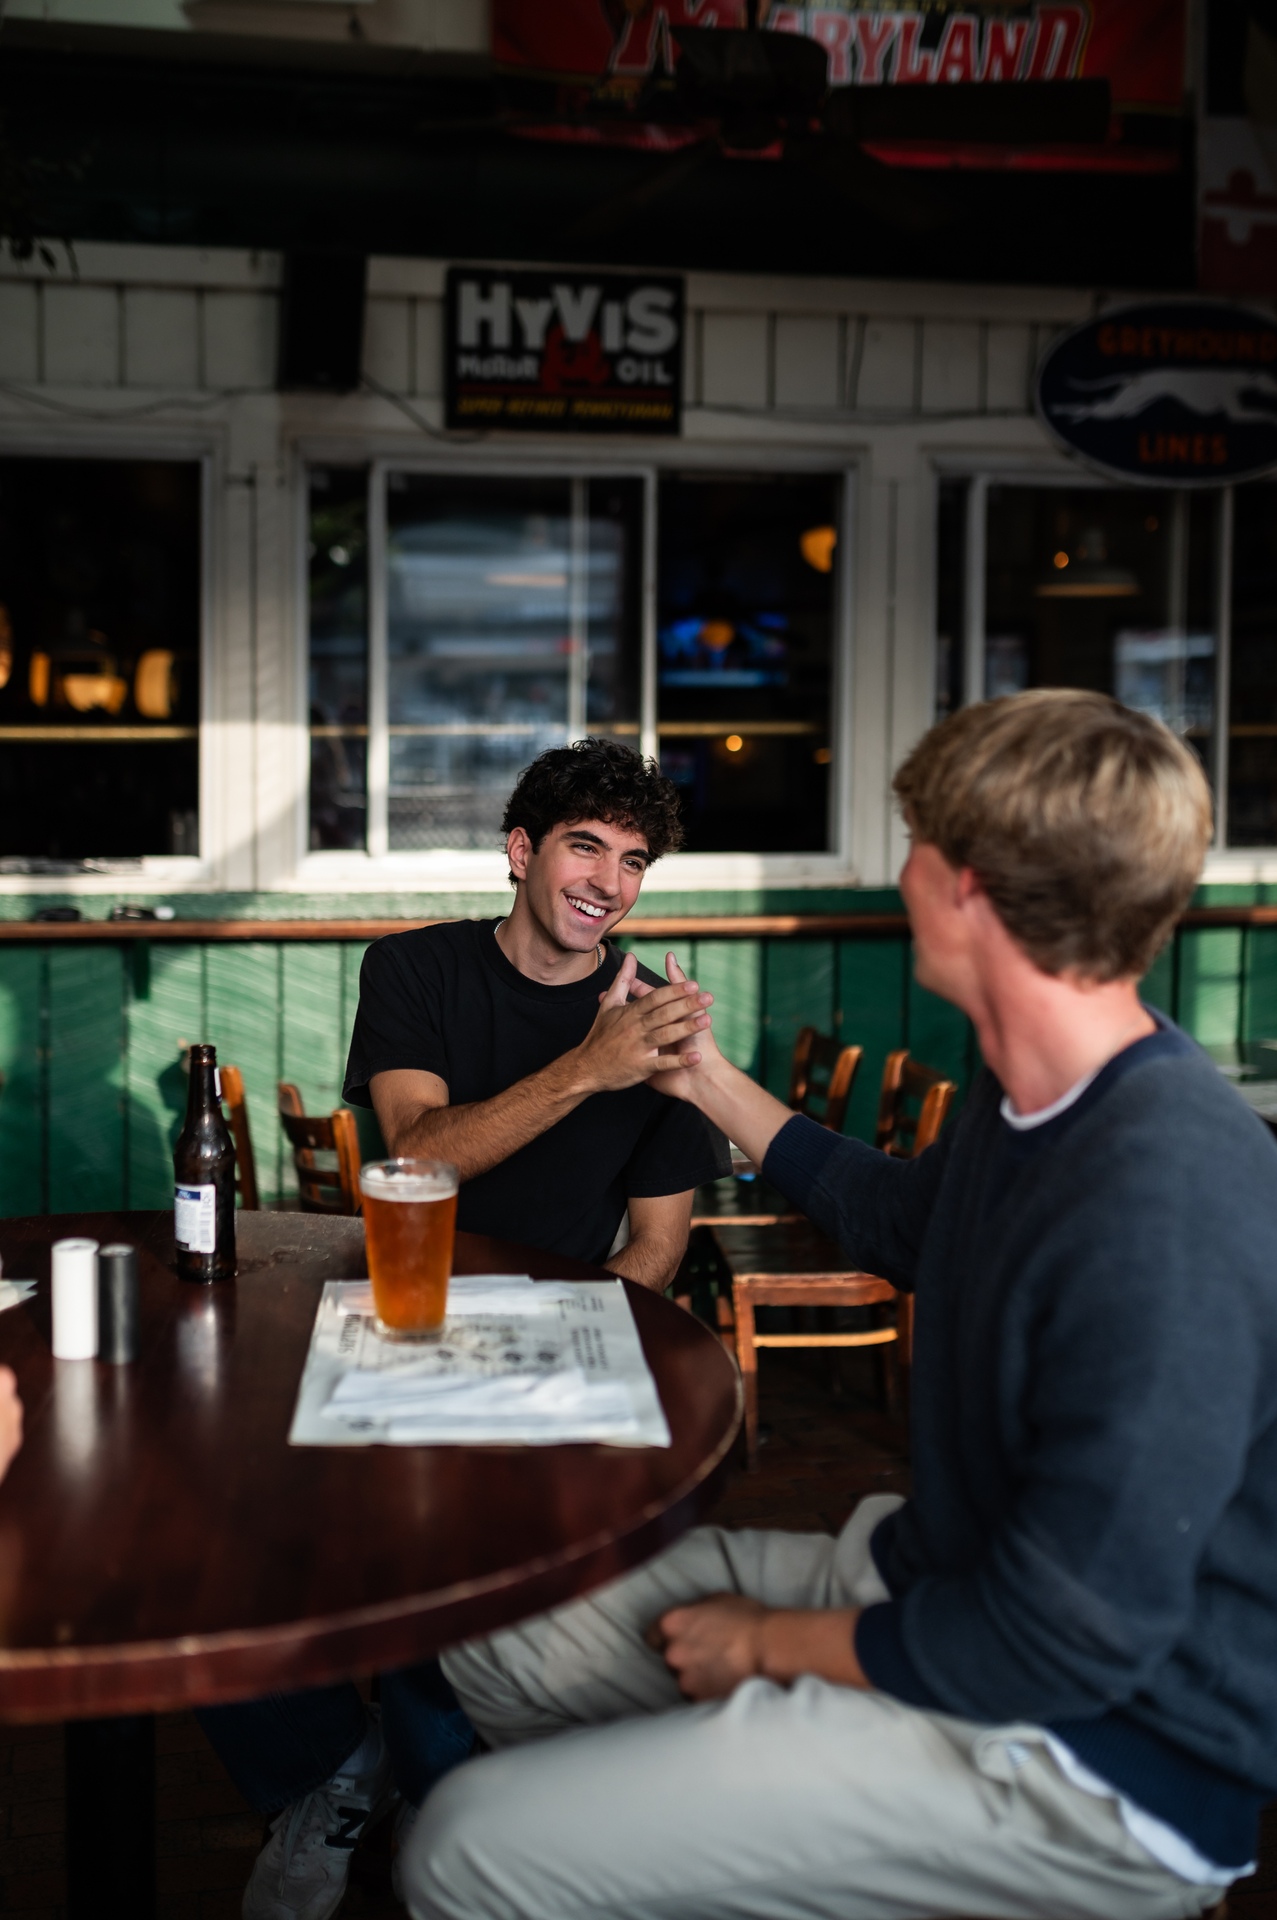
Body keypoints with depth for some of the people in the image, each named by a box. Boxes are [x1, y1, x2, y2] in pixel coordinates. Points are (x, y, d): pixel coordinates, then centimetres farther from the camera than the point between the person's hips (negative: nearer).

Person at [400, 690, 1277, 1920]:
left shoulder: (1168, 1209, -31)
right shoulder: (1035, 1101, 2)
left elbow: (1065, 1642, -27)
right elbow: (899, 1220, 26)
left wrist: (775, 1642, -13)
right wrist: (707, 1081, 28)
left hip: (1099, 1758, -9)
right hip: (934, 1576, 9)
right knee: (489, 1641, 12)